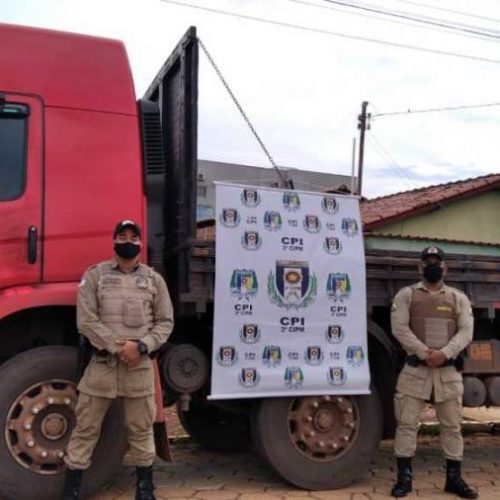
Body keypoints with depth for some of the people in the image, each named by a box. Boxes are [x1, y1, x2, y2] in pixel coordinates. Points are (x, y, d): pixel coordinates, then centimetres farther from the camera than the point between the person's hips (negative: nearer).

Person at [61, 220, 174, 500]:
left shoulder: (154, 279, 8)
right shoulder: (95, 275, 2)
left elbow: (165, 321, 5)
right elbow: (86, 320, -6)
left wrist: (141, 346, -11)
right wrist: (117, 347, -14)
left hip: (140, 364, 1)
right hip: (102, 362, -1)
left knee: (141, 429, 9)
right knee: (86, 428, 5)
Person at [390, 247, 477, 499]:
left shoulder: (458, 298, 10)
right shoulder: (406, 294, 4)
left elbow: (466, 331, -1)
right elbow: (399, 328, -8)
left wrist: (444, 353, -17)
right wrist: (424, 353, -17)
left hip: (449, 371, 2)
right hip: (415, 369, -2)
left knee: (452, 425, 9)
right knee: (406, 423, -1)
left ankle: (454, 478, 20)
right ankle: (404, 478, 8)